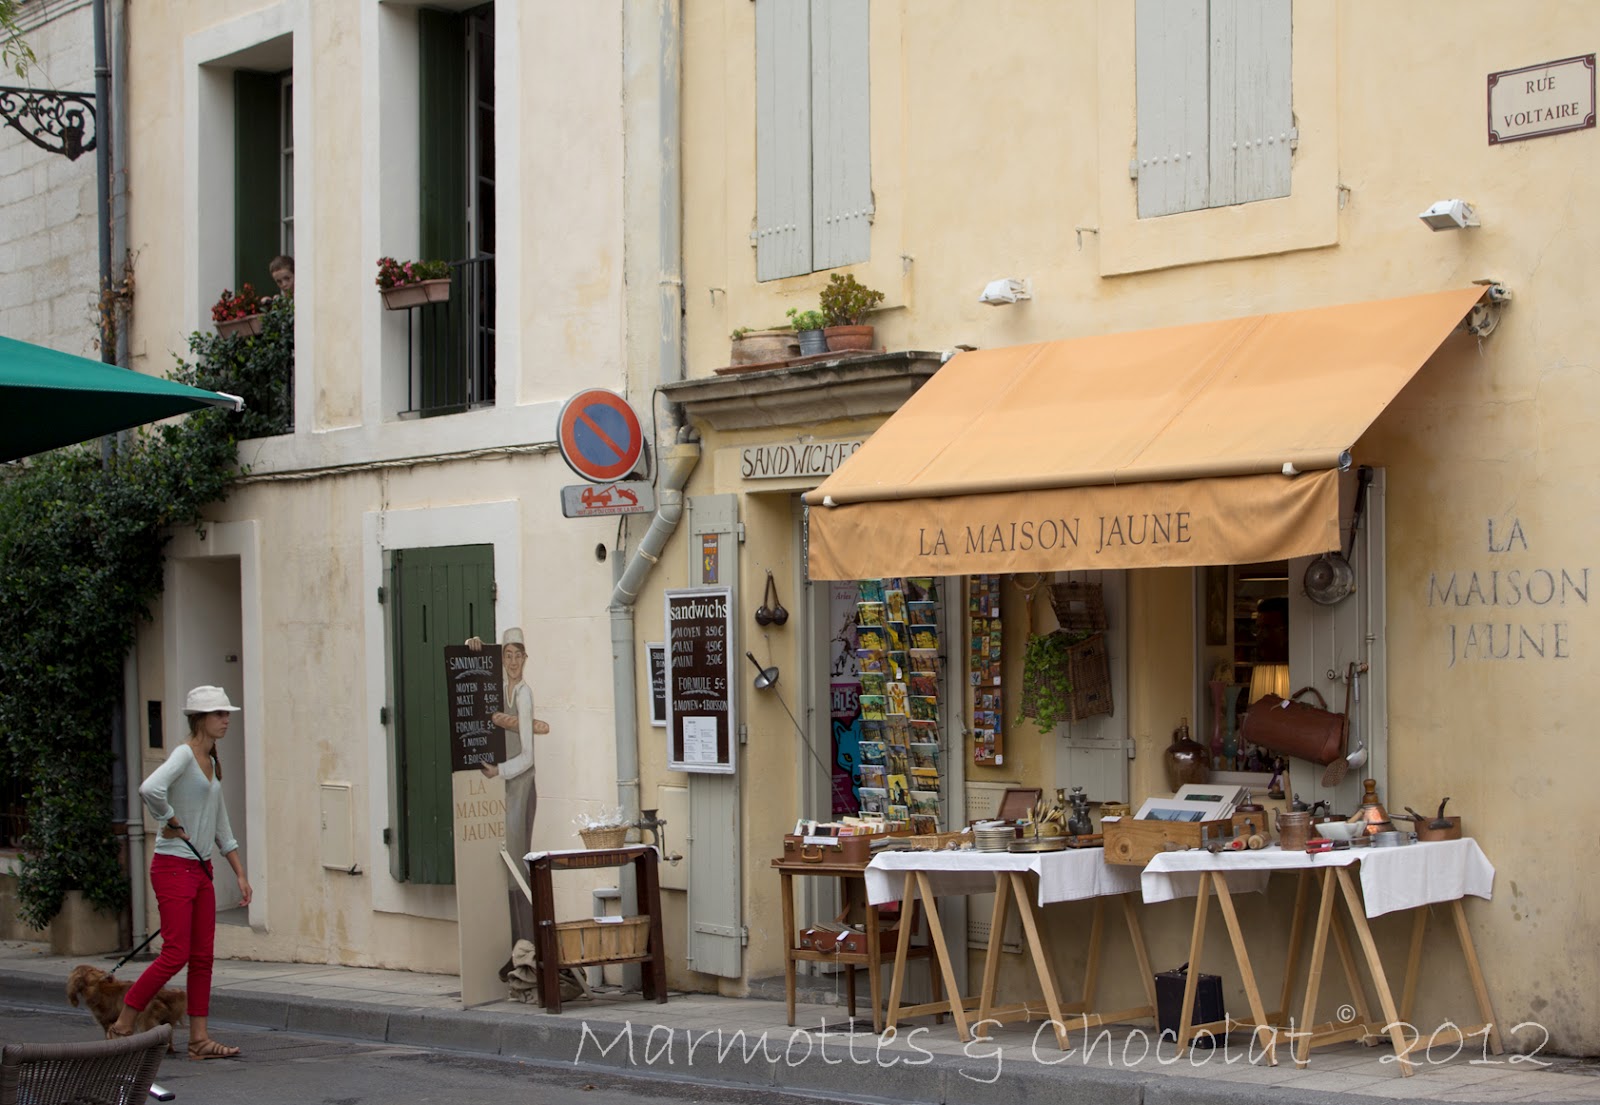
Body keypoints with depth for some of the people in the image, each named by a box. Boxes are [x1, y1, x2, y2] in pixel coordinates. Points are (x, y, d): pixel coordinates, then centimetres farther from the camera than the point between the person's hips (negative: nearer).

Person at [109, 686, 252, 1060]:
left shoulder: (211, 762, 16)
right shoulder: (183, 755, -11)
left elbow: (221, 827, 22)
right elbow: (150, 788, -32)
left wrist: (240, 874, 19)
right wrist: (170, 822, -16)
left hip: (201, 868, 9)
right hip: (174, 866, -9)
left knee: (203, 956, 5)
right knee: (175, 955, -9)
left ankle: (199, 1039, 7)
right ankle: (122, 1026, 2)